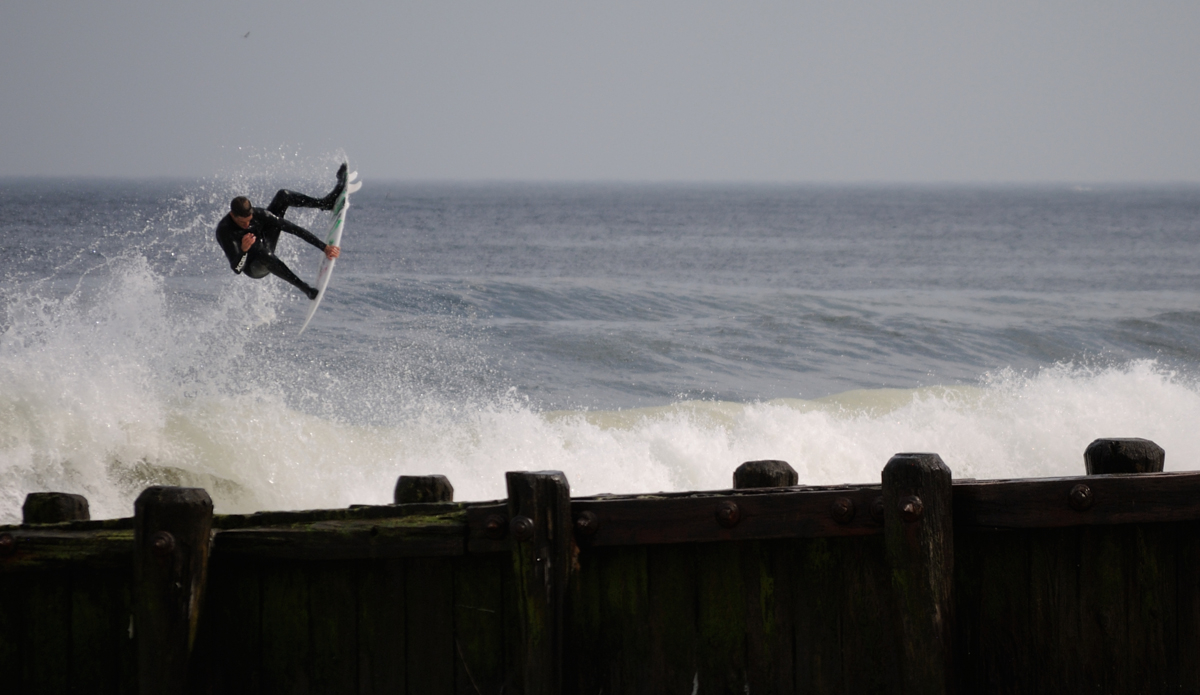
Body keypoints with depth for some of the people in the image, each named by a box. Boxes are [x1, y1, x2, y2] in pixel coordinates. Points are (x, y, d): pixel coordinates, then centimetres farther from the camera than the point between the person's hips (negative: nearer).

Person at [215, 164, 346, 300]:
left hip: (266, 250, 5)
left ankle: (326, 203, 2)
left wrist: (324, 247, -22)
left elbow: (294, 229, -19)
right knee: (264, 255, -46)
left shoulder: (258, 215, -21)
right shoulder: (224, 231, -33)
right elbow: (236, 269, -38)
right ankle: (304, 288, -37)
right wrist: (243, 250, -59)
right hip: (253, 268, -5)